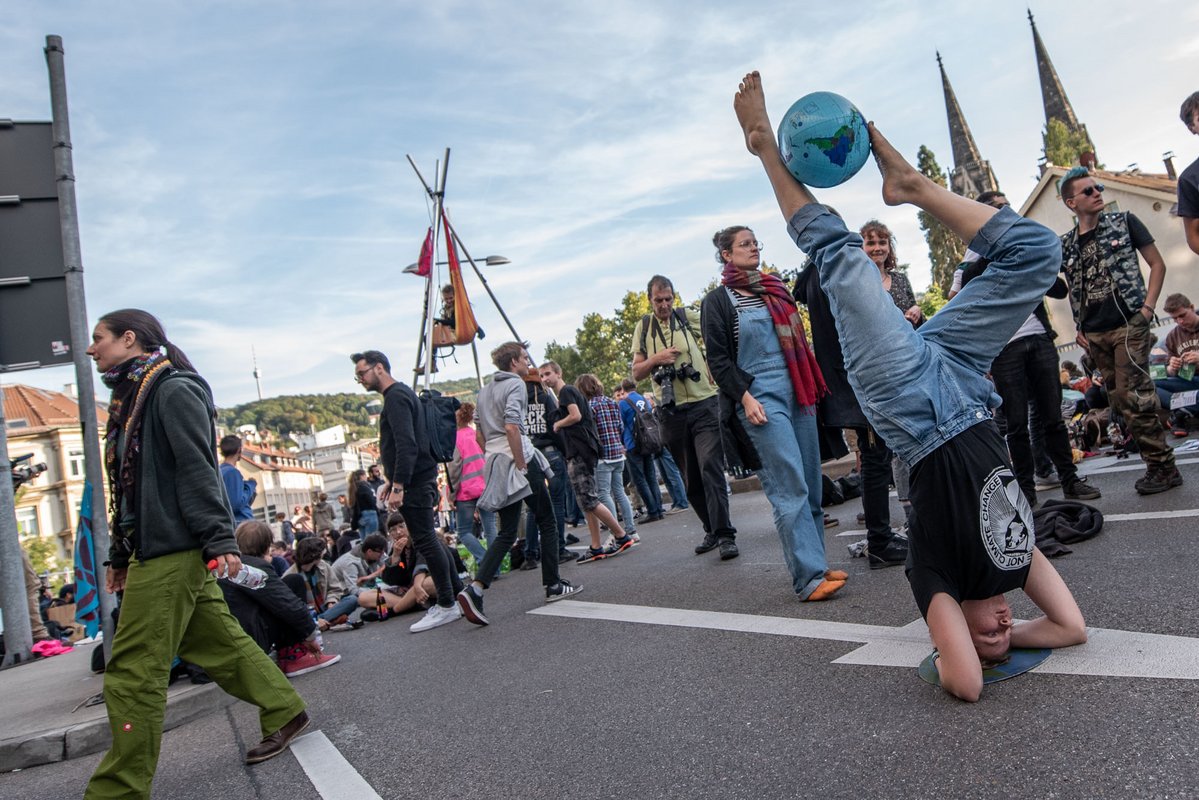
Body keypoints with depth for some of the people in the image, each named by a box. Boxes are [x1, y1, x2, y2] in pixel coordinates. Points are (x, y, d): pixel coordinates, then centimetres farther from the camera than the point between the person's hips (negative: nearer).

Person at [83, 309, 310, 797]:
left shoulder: (174, 390, -9)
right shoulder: (130, 398, 19)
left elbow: (198, 469, -18)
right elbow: (129, 485, 21)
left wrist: (220, 540, -23)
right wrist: (120, 555, 21)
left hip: (172, 551, -10)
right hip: (152, 550, 10)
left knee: (132, 674, -5)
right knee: (218, 644, 15)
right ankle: (284, 711, 27)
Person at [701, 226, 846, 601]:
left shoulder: (775, 289, 18)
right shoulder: (718, 301, 2)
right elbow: (718, 360, -3)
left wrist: (814, 386, 17)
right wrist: (744, 397, -14)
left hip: (798, 394, 6)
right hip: (761, 399, -6)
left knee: (811, 484, 5)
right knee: (790, 488, -12)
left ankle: (814, 563, 15)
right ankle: (809, 577, -11)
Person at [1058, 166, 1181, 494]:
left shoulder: (1123, 222, 3)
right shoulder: (1065, 244, 10)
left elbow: (1157, 264, 4)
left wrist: (1147, 308, -7)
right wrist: (1079, 329, 10)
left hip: (1128, 325, -4)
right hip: (1095, 336, 4)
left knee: (1133, 398, -11)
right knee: (1121, 402, 6)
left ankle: (1161, 466, 0)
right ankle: (1160, 465, 16)